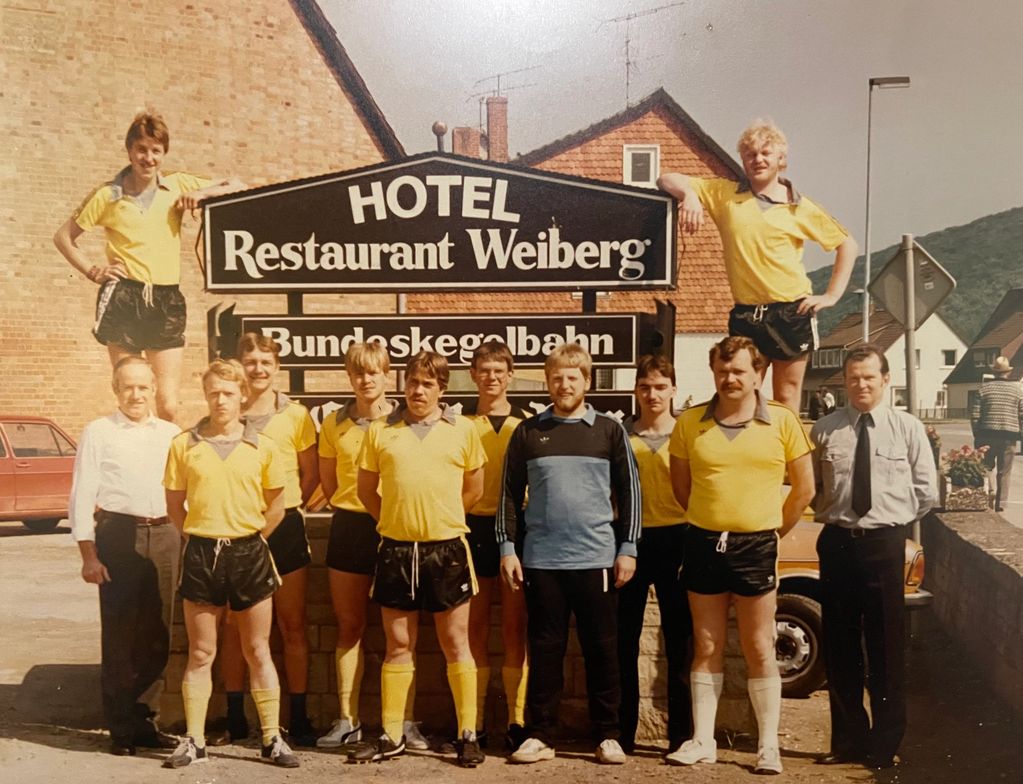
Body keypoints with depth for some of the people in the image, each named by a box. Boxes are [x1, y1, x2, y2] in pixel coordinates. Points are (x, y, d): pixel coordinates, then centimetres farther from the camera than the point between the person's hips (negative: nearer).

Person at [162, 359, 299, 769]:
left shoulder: (263, 447, 0)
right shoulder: (184, 444, 1)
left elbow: (275, 507, 8)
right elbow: (175, 504, 8)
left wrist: (250, 541, 5)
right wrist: (199, 539, 3)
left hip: (248, 553, 0)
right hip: (201, 553, 0)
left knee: (258, 652, 7)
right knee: (200, 653, 8)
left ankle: (272, 739, 15)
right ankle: (194, 741, 19)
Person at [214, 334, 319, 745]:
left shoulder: (296, 414, 2)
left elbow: (311, 474, 6)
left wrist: (282, 508, 0)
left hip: (283, 527, -1)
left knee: (292, 625, 3)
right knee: (234, 625, 5)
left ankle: (298, 718, 12)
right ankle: (234, 717, 17)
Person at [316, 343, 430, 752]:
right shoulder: (334, 422, 6)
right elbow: (328, 481, 15)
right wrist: (352, 507, 8)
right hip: (349, 526, 3)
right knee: (349, 626, 7)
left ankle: (406, 722, 8)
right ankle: (347, 721, 15)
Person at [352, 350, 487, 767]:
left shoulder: (463, 430, 2)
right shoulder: (380, 431, 4)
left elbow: (474, 488, 10)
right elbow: (367, 489, 11)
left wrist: (441, 519, 10)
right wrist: (395, 520, 8)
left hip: (447, 549, -1)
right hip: (396, 549, 1)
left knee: (456, 643, 6)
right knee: (398, 646, 10)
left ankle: (468, 735, 14)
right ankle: (391, 736, 20)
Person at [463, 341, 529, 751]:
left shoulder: (527, 424, 5)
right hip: (472, 528, 1)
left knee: (514, 628, 2)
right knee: (476, 628, 6)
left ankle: (516, 720, 11)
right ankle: (474, 723, 13)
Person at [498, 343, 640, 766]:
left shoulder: (610, 430, 4)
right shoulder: (527, 432, 6)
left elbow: (629, 492, 4)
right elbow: (510, 494, 7)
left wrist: (628, 548, 0)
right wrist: (508, 548, 2)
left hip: (597, 558, 0)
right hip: (541, 559, 1)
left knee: (602, 649, 6)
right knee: (544, 650, 7)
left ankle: (607, 736, 18)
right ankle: (541, 735, 17)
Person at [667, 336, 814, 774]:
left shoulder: (782, 421, -2)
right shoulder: (690, 423, 2)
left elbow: (804, 488, 5)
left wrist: (776, 530, 7)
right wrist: (711, 522, 11)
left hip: (755, 548, -2)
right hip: (703, 544, 2)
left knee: (759, 650, 5)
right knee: (706, 648, 10)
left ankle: (769, 746, 15)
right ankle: (702, 740, 19)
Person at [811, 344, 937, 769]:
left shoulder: (908, 428, 1)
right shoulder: (824, 430, 3)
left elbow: (926, 491, 6)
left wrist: (894, 517, 3)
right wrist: (831, 513, 2)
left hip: (885, 543, -1)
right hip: (837, 541, 2)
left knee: (885, 645, 5)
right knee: (839, 644, 8)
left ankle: (885, 743, 18)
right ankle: (849, 739, 22)